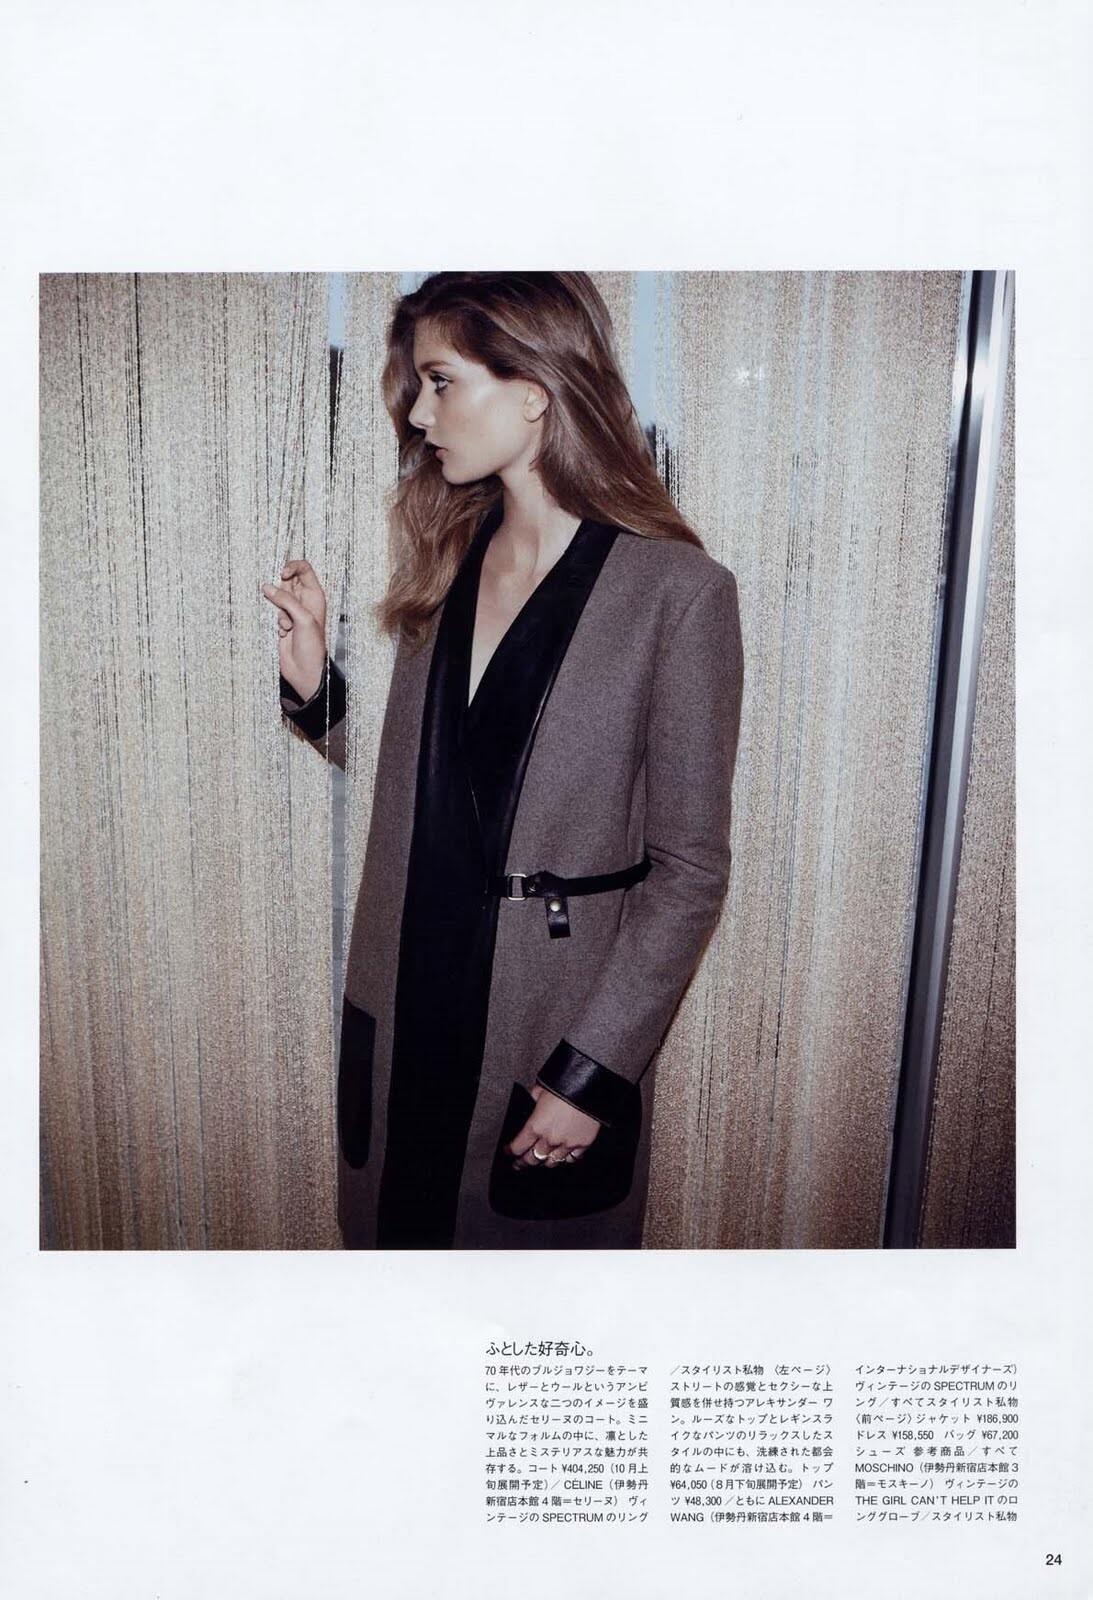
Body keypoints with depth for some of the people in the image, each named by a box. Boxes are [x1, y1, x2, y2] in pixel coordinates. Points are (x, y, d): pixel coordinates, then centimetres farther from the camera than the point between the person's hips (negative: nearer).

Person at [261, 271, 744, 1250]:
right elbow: (408, 787, 10)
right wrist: (314, 682, -4)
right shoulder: (443, 561, 5)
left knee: (536, 1235, 15)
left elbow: (690, 870, -13)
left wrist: (591, 1071, -14)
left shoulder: (677, 592, -15)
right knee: (394, 1226, 22)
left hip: (556, 1039, -5)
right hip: (401, 1018, 6)